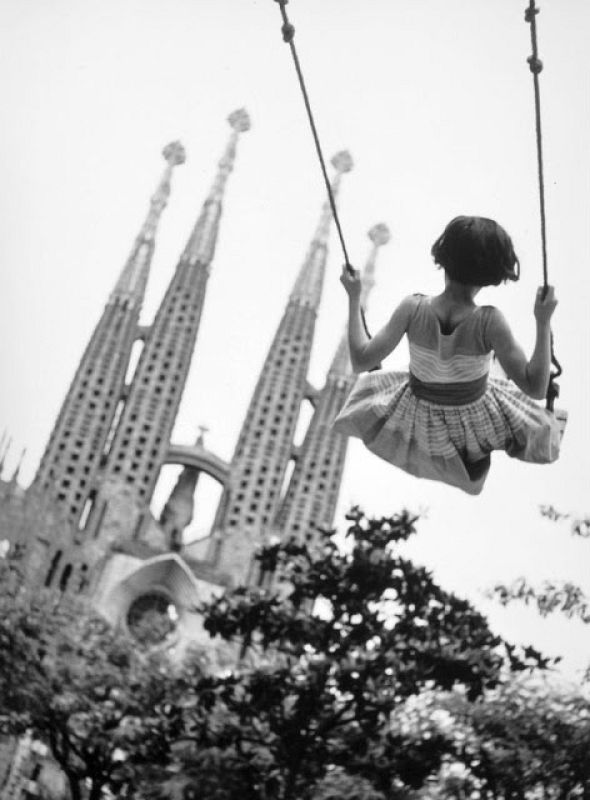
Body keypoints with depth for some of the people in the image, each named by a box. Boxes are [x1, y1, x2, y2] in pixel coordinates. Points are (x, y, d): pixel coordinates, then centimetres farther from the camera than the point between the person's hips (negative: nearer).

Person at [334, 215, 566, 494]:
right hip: (472, 423, -1)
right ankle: (474, 464, 56)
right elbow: (536, 388, -30)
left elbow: (361, 360, -22)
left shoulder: (412, 308, -30)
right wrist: (543, 322, -24)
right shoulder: (489, 322, -33)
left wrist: (354, 298, -13)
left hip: (418, 421, 1)